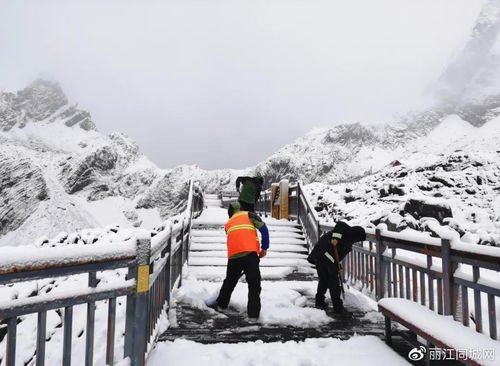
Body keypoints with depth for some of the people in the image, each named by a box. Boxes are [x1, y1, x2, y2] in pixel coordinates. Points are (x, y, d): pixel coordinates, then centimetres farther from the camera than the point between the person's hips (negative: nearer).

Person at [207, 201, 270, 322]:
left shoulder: (228, 224, 26)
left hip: (234, 255, 4)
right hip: (250, 253, -4)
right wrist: (264, 248, 5)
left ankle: (221, 303, 41)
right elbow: (263, 228, 1)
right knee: (254, 285, 5)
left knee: (229, 281, 24)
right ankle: (253, 314, 4)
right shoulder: (249, 215, 14)